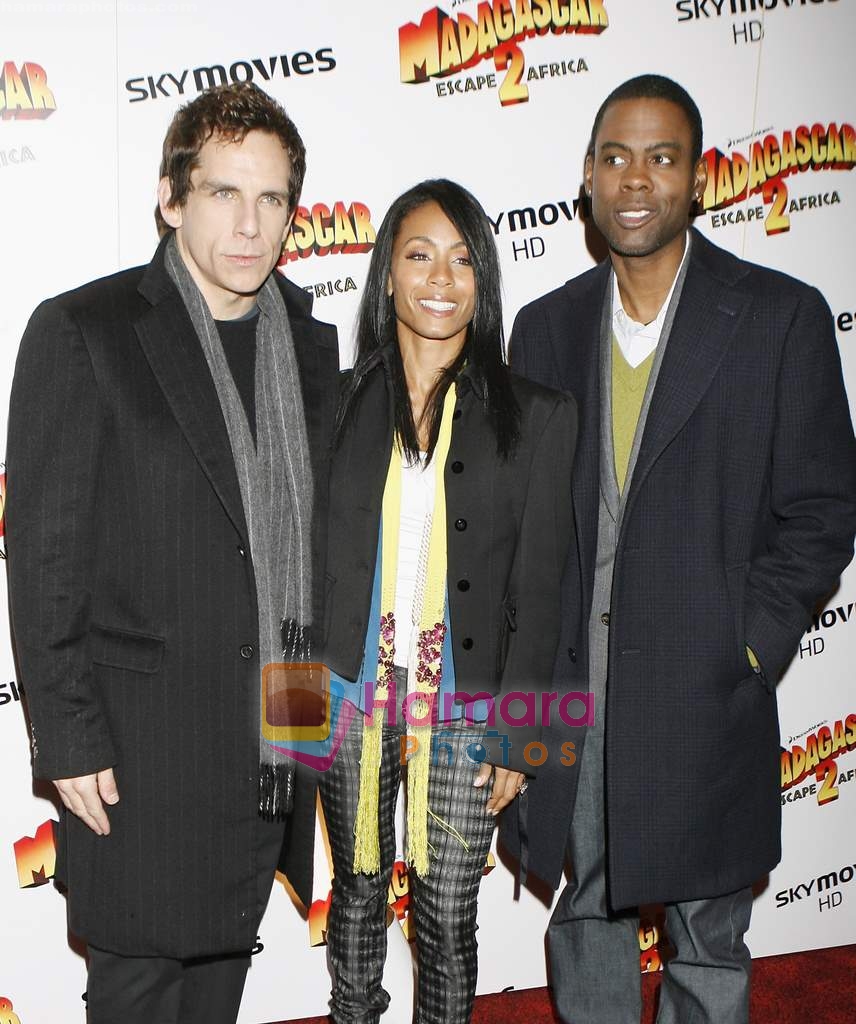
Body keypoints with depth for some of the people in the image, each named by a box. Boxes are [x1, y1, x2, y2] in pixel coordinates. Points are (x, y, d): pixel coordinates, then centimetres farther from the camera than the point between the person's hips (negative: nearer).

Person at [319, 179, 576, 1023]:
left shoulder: (535, 416, -5)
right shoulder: (340, 403, 0)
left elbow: (538, 588, -4)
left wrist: (516, 733, -6)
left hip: (467, 709, -1)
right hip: (351, 699, 2)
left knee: (449, 915, 12)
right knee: (357, 892, 19)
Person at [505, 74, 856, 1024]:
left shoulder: (780, 315, -5)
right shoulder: (546, 325, 6)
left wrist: (747, 650, -11)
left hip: (704, 694, -3)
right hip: (570, 688, 3)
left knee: (708, 938, 13)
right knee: (585, 913, 19)